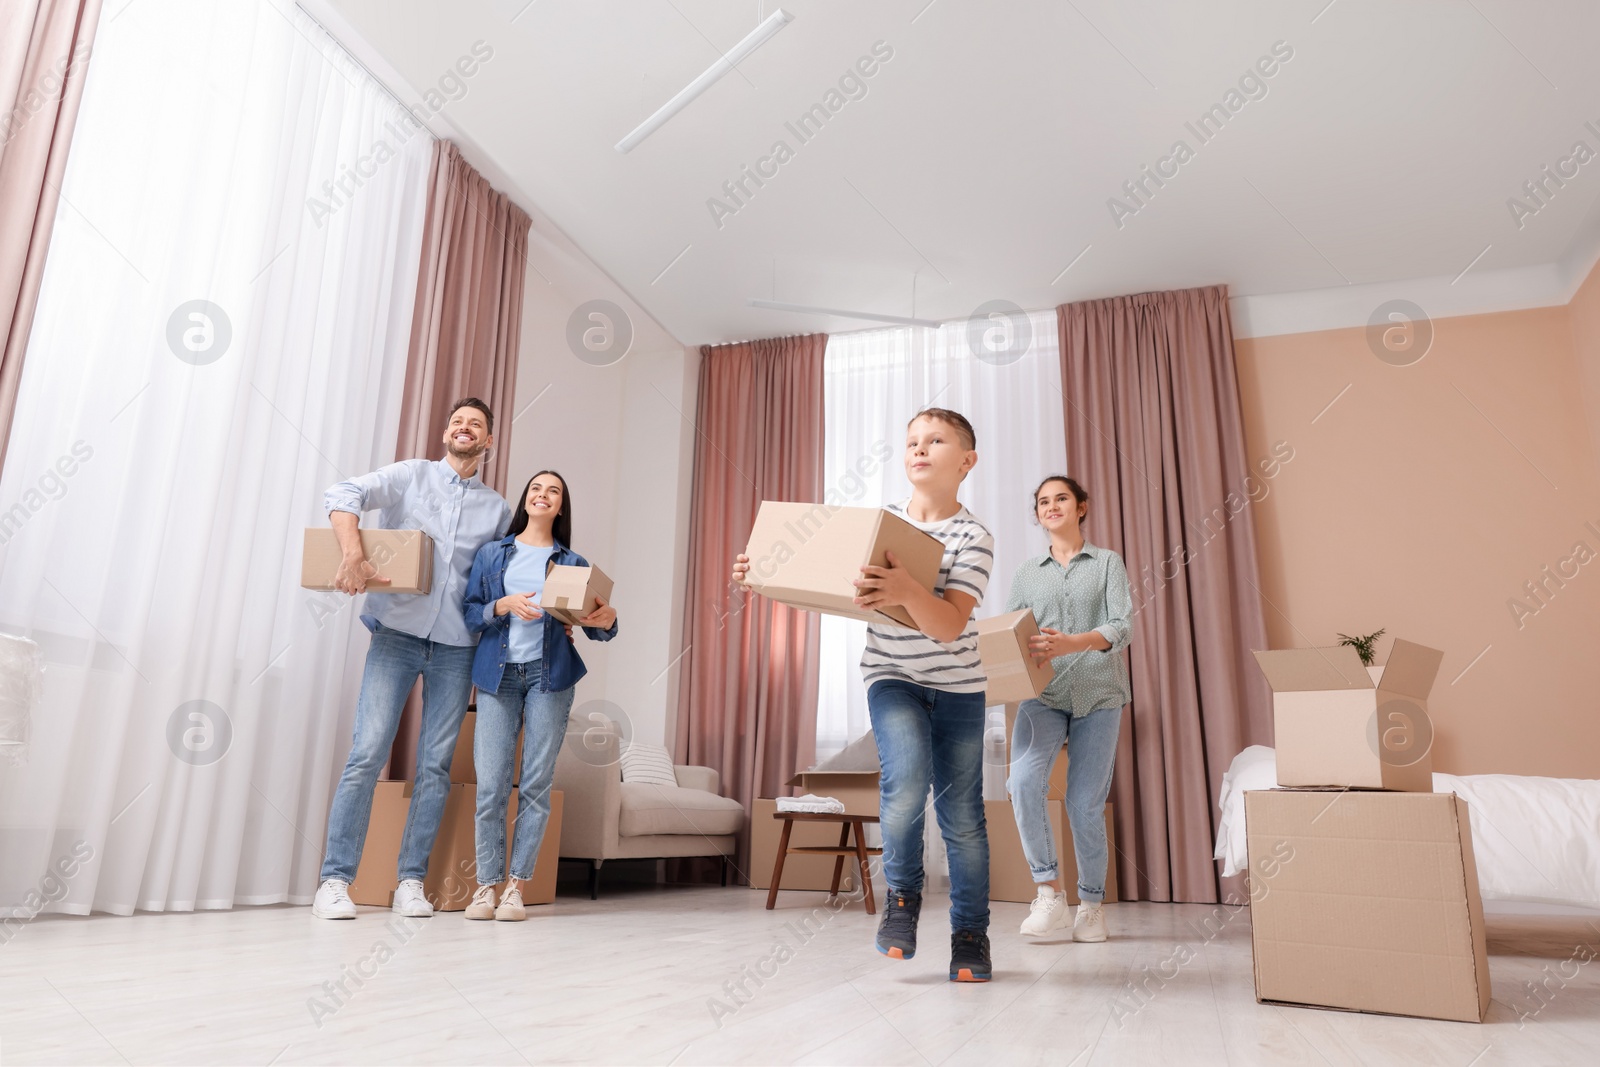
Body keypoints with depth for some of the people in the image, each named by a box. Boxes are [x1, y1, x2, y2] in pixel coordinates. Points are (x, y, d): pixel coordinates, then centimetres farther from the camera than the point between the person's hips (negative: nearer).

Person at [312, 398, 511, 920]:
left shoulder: (497, 508, 13)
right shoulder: (411, 475, 6)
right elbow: (343, 495, -8)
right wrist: (354, 554, -24)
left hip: (456, 646, 2)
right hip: (397, 633, -2)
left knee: (436, 764, 3)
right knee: (367, 753, -7)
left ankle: (411, 881, 13)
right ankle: (335, 880, 2)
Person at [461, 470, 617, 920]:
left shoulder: (572, 563, 9)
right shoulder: (492, 554, 11)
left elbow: (594, 627, 5)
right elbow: (469, 613, 5)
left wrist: (607, 620, -18)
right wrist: (503, 605, -13)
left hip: (550, 676, 0)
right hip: (497, 675, 1)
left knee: (536, 784, -1)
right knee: (490, 785, -4)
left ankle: (516, 887, 7)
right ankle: (486, 885, 8)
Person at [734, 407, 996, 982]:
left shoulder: (974, 538, -13)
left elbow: (950, 625, -26)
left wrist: (906, 592, -46)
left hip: (957, 686, -1)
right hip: (892, 677, 1)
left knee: (961, 815, 4)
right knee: (906, 776, -25)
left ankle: (970, 933, 23)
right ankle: (902, 891, 2)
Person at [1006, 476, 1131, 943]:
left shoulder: (1107, 562, 8)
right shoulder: (1027, 573, 15)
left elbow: (1122, 627, -6)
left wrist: (1072, 644, -24)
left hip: (1097, 694, -1)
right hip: (1043, 696, 1)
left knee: (1085, 804, -2)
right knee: (1023, 782, -23)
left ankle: (1092, 903, 17)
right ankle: (1049, 891, -11)